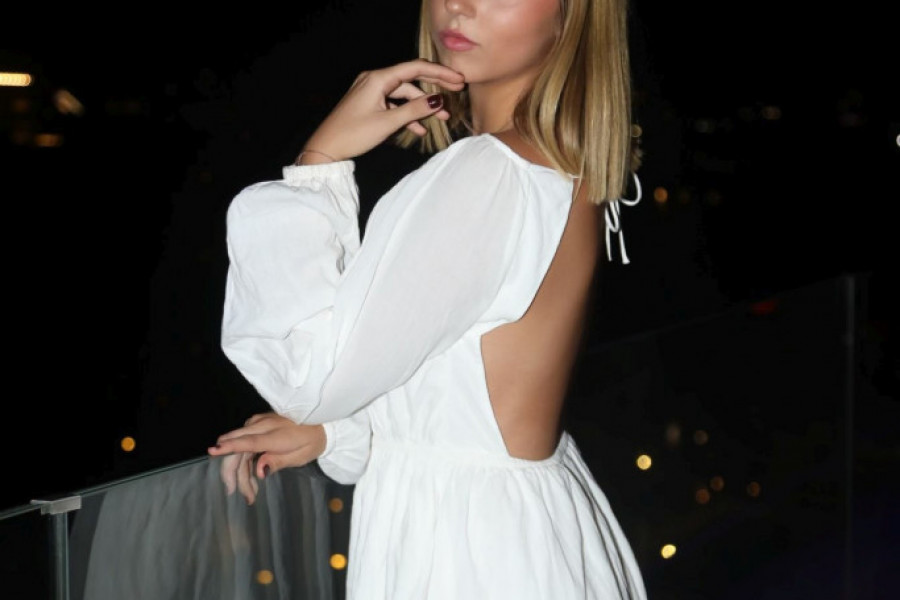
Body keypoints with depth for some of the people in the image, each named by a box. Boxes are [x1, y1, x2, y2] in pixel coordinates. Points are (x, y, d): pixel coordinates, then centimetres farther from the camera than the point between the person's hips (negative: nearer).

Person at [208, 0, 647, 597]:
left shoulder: (486, 176, -26)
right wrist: (332, 430, 7)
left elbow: (313, 376, -21)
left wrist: (318, 162, -16)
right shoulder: (560, 166, 2)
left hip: (464, 546, -8)